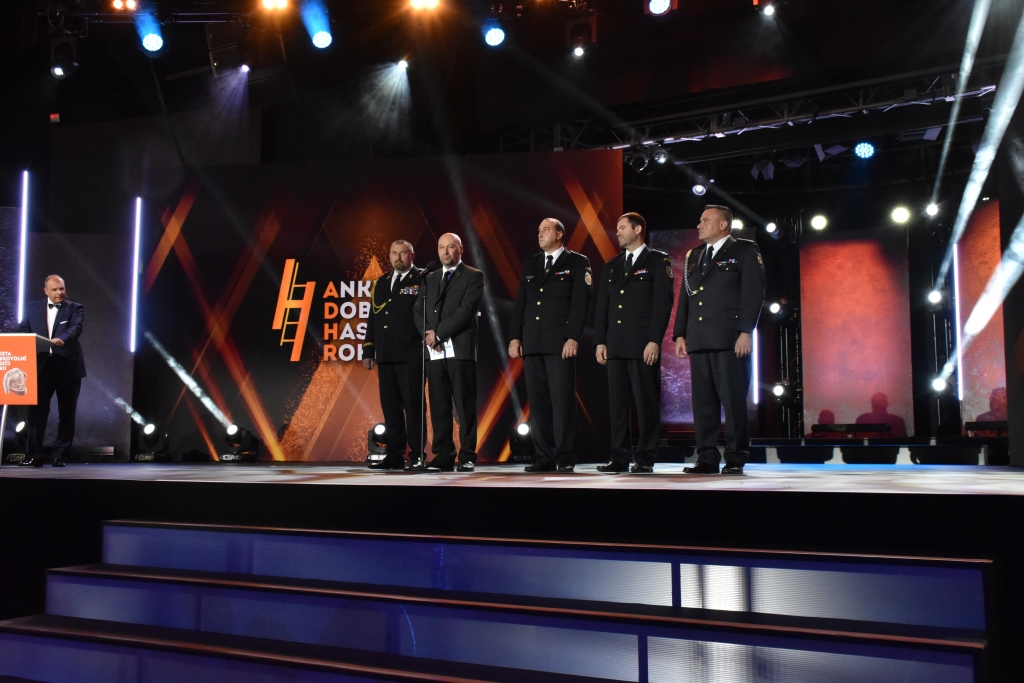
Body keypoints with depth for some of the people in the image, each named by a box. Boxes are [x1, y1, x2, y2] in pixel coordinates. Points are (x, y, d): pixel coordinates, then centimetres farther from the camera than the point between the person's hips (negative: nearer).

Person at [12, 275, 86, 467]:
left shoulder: (75, 308, 3)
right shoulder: (32, 307, 11)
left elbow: (76, 328, -15)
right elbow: (21, 331, 7)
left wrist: (62, 339, -36)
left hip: (68, 367, -2)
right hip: (41, 366, 2)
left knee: (67, 413, 4)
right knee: (37, 411, -1)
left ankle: (59, 454, 13)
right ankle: (34, 455, 3)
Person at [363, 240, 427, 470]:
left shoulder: (423, 280, 1)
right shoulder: (380, 284, 18)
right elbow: (372, 320, 18)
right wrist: (368, 351, 13)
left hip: (411, 355, -6)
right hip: (385, 355, 6)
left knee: (413, 406, -3)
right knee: (390, 407, 8)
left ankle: (417, 456, 3)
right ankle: (394, 456, 14)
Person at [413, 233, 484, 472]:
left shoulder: (473, 276, 4)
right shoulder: (429, 279, 21)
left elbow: (467, 310, -9)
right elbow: (419, 311, 13)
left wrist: (438, 333, -11)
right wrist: (427, 335, -6)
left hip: (460, 349, -5)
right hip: (434, 351, 5)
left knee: (465, 406, -3)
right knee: (438, 406, 3)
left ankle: (467, 457, 1)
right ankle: (443, 456, 8)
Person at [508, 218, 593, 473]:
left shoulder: (578, 263, 4)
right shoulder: (530, 265, 19)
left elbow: (581, 302, -5)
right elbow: (519, 304, 16)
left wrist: (573, 338, -14)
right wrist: (515, 337, 6)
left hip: (560, 343, -5)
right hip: (532, 344, 5)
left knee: (562, 401, -6)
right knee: (537, 402, 3)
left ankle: (565, 458, -1)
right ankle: (544, 457, 7)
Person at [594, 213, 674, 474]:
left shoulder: (658, 261, 3)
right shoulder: (611, 267, 19)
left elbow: (663, 302, -6)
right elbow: (602, 307, 17)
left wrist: (654, 340, -13)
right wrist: (600, 341, 7)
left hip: (643, 344, -5)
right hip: (615, 345, 5)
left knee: (646, 402, -3)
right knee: (617, 403, 4)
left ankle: (645, 459, 2)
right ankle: (619, 457, 9)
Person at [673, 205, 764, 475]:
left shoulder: (745, 250, 4)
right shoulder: (693, 256, 21)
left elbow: (754, 293, -5)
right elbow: (684, 297, 19)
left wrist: (746, 331, -14)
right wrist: (680, 334, 10)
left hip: (730, 340, -6)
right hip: (699, 340, 6)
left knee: (733, 399, -5)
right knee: (702, 401, 4)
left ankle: (736, 459, 1)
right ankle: (707, 458, 9)